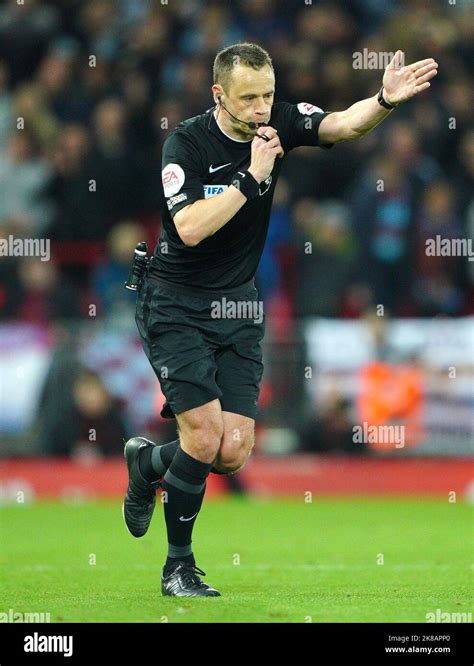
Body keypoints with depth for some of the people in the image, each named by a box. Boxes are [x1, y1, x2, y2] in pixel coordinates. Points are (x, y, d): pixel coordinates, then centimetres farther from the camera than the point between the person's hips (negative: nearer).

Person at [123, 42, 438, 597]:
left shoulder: (277, 123, -4)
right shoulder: (186, 143, -16)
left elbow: (342, 124, -21)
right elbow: (189, 228, -28)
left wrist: (386, 100, -40)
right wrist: (253, 177, -28)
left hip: (237, 306, 5)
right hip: (177, 306, -5)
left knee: (233, 453, -4)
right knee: (204, 439, -14)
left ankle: (147, 461, 28)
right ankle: (178, 567, 5)